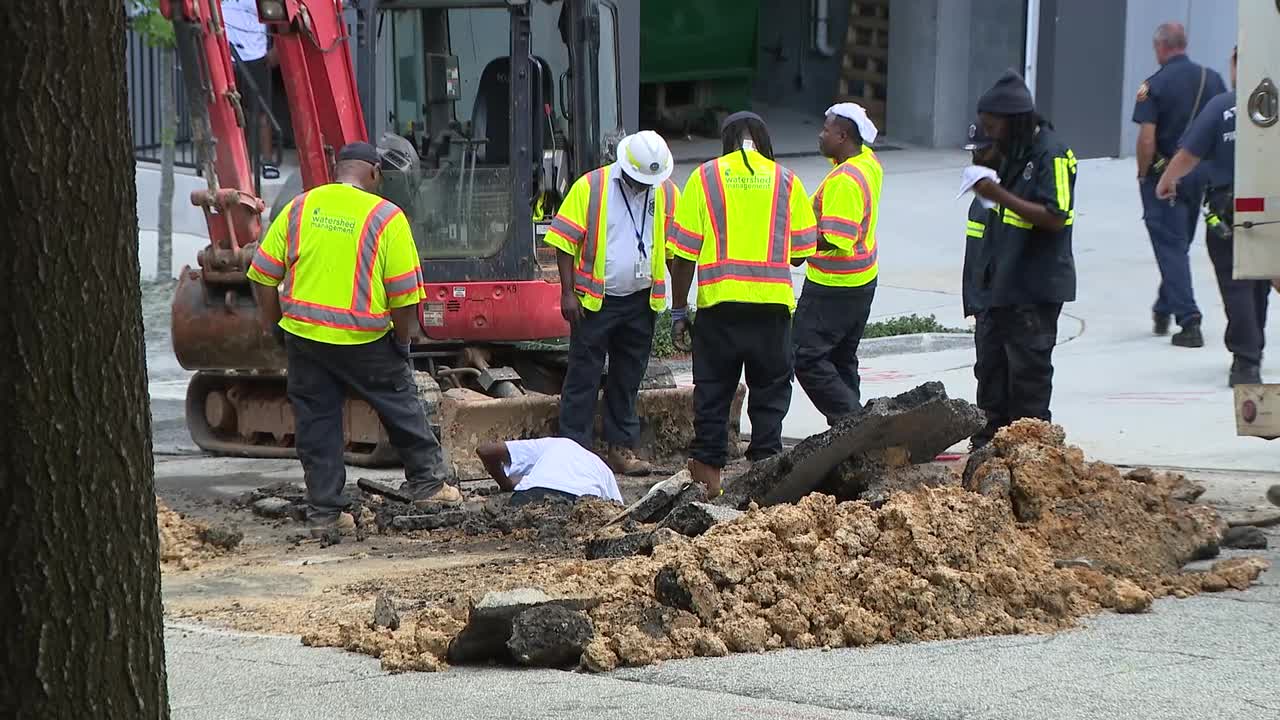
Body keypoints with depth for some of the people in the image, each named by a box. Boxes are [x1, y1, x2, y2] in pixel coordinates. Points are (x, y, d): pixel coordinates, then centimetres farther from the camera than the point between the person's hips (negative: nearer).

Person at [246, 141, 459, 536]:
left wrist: (273, 325, 14)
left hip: (303, 336, 3)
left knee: (316, 422, 11)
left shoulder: (299, 208, 2)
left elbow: (263, 274, 4)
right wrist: (402, 340, 5)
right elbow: (404, 292, -8)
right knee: (400, 407, 17)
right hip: (363, 341, -3)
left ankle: (324, 511, 13)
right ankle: (428, 482, 28)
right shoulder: (385, 218, -8)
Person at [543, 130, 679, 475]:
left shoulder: (667, 194, 4)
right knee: (583, 376, -2)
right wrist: (568, 292, -11)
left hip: (640, 301, 4)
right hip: (595, 300, -4)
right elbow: (565, 241, -6)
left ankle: (622, 448, 19)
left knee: (628, 378, 12)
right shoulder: (590, 187, -8)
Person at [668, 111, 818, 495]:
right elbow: (801, 251, 7)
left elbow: (684, 253, -1)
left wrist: (679, 309, 5)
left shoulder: (705, 177, 2)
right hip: (773, 301, 1)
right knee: (770, 391, 10)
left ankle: (708, 471, 6)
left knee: (713, 391, 7)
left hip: (719, 303, -1)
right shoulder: (785, 180, 6)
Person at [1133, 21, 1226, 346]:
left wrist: (1143, 175, -4)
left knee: (1171, 248, -1)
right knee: (1180, 244, 20)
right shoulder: (1212, 79, 1)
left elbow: (1147, 140, -18)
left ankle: (1189, 321, -10)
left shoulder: (1154, 85, -13)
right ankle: (1163, 311, 32)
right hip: (1201, 174, 5)